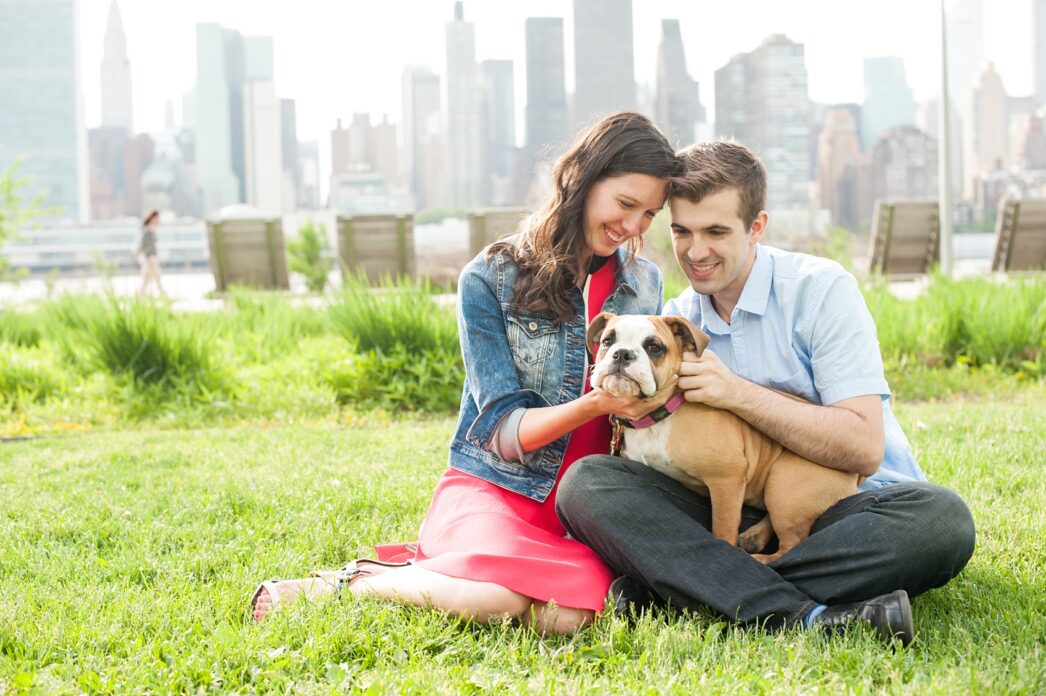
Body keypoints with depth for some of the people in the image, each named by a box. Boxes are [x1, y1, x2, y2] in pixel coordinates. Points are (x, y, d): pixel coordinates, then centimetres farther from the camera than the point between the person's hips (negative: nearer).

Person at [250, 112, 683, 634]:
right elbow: (502, 430, -7)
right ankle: (346, 582, -8)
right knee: (494, 595, -38)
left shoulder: (644, 284, 11)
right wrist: (596, 404, -24)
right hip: (493, 487, -3)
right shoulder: (490, 280, -4)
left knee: (565, 613, -33)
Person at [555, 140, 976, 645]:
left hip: (850, 504, -3)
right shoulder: (675, 320, 8)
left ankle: (665, 589, -33)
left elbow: (864, 448, -16)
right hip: (738, 517, 3)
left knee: (940, 518, -36)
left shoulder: (821, 289, -7)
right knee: (585, 482, -19)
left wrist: (738, 394, -21)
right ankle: (800, 615, -35)